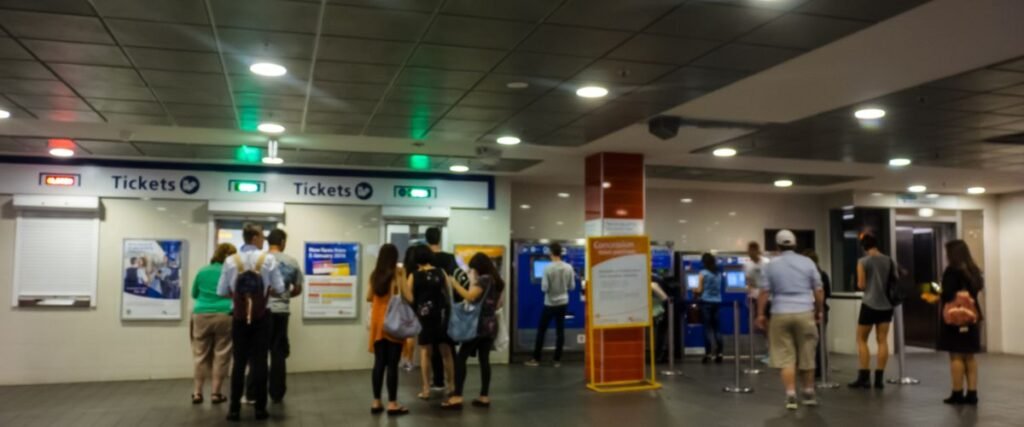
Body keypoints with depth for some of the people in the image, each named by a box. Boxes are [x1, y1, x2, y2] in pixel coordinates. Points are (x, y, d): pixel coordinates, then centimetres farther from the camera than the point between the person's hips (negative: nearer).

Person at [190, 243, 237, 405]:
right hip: (224, 316, -3)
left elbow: (194, 294, 20)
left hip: (201, 316, 3)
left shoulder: (202, 271, 8)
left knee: (200, 355, 11)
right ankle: (215, 393, 7)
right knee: (221, 356, 5)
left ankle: (197, 393, 11)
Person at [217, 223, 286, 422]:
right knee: (259, 362, 4)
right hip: (261, 317, -1)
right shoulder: (269, 259, -6)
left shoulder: (230, 261, -1)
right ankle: (260, 408, 8)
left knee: (239, 362, 8)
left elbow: (221, 291, -2)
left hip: (239, 317, 1)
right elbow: (279, 289, -7)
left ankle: (234, 409, 8)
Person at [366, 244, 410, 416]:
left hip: (378, 323, 5)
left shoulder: (375, 275, 5)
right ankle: (392, 404, 3)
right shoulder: (397, 274, -9)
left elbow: (369, 298, 15)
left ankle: (376, 402, 15)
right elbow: (408, 298, -13)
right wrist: (403, 278, -3)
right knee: (392, 364, -1)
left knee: (379, 363, 10)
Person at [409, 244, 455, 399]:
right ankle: (452, 386, 17)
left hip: (423, 315, -2)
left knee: (425, 352, 6)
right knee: (446, 352, 11)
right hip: (441, 314, 2)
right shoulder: (441, 273, 0)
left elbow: (409, 298, -3)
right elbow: (448, 294, 3)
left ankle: (426, 390, 5)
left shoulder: (414, 276, -4)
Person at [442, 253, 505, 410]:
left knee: (461, 358, -6)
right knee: (484, 360, 9)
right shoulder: (498, 281, 14)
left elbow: (470, 296, -23)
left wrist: (454, 284, -16)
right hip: (491, 324, 9)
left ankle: (457, 397, -11)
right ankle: (484, 397, 9)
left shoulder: (484, 279, -12)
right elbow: (498, 304, 21)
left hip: (478, 324, -9)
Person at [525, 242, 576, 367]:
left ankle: (536, 359, 11)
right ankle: (557, 360, 12)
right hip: (563, 303, 3)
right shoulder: (569, 268, -5)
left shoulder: (548, 268, -17)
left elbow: (544, 288, -15)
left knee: (541, 330, 7)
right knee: (560, 331, 9)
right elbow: (572, 287, 2)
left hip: (550, 304, -3)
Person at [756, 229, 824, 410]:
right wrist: (819, 311, 16)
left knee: (786, 358, 2)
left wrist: (760, 314, 7)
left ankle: (791, 396, -4)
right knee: (807, 357, 12)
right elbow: (819, 290, 4)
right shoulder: (807, 262, 4)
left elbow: (764, 292, -1)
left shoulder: (771, 265, 2)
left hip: (781, 314, -1)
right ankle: (809, 394, 24)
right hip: (805, 313, 1)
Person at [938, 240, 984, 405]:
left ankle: (957, 393, 1)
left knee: (956, 356, -2)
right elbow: (978, 289, 14)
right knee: (969, 356, 11)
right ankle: (972, 393, 11)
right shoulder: (974, 270, 10)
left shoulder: (951, 271, -13)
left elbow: (948, 295, -17)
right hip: (971, 318, 7)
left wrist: (937, 294, 1)